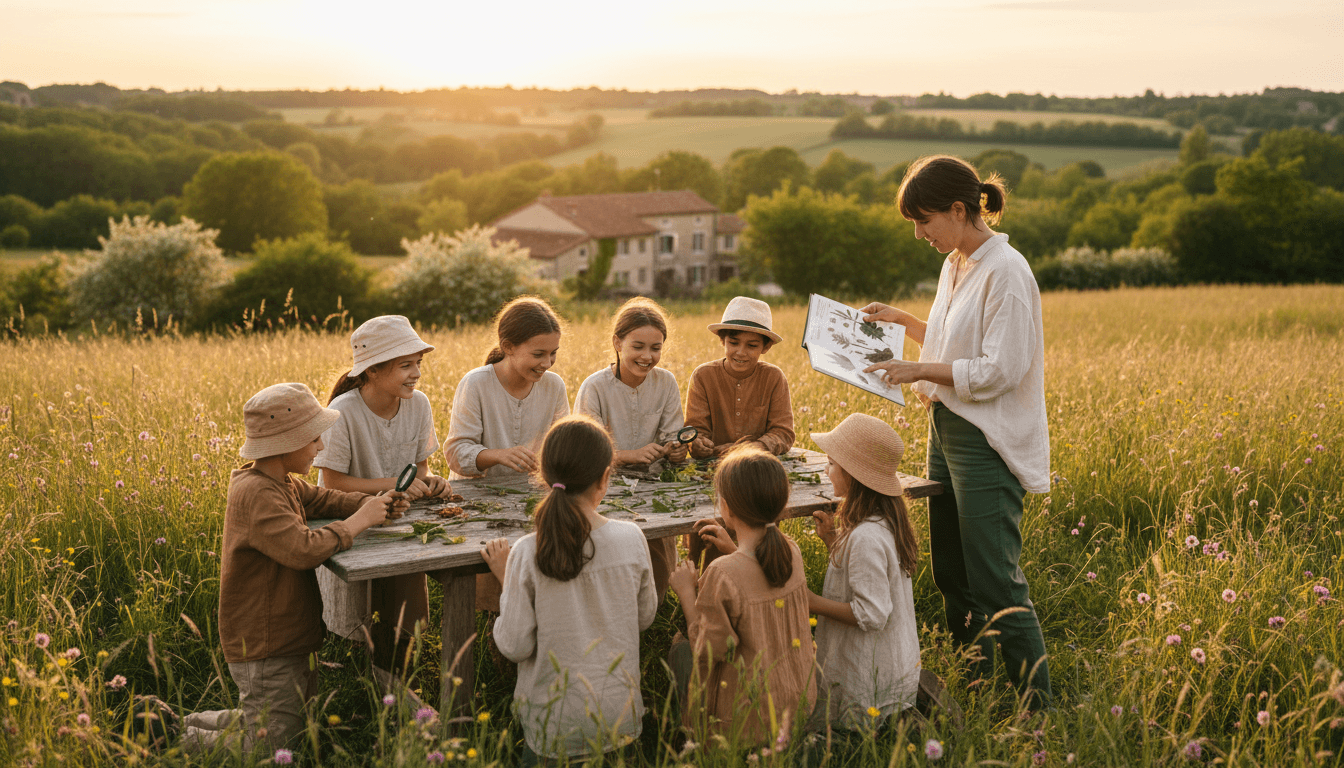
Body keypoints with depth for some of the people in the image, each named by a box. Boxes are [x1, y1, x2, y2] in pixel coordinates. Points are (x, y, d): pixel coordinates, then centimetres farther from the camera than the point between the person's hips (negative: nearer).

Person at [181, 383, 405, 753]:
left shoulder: (281, 483, 6)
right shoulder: (255, 494, -25)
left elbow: (321, 499, 19)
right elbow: (304, 551, -35)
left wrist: (373, 503, 0)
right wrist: (358, 521, -23)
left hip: (289, 643, 10)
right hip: (266, 653, -10)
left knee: (303, 732, 21)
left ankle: (193, 725, 29)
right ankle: (185, 741, 16)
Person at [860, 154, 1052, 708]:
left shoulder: (1006, 273, -16)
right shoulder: (955, 267, 12)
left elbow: (1000, 370, -21)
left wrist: (921, 370, -18)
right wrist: (901, 319, 17)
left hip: (988, 443, -10)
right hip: (947, 430, 10)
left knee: (995, 581, -6)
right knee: (951, 574, 15)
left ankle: (1038, 704, 4)